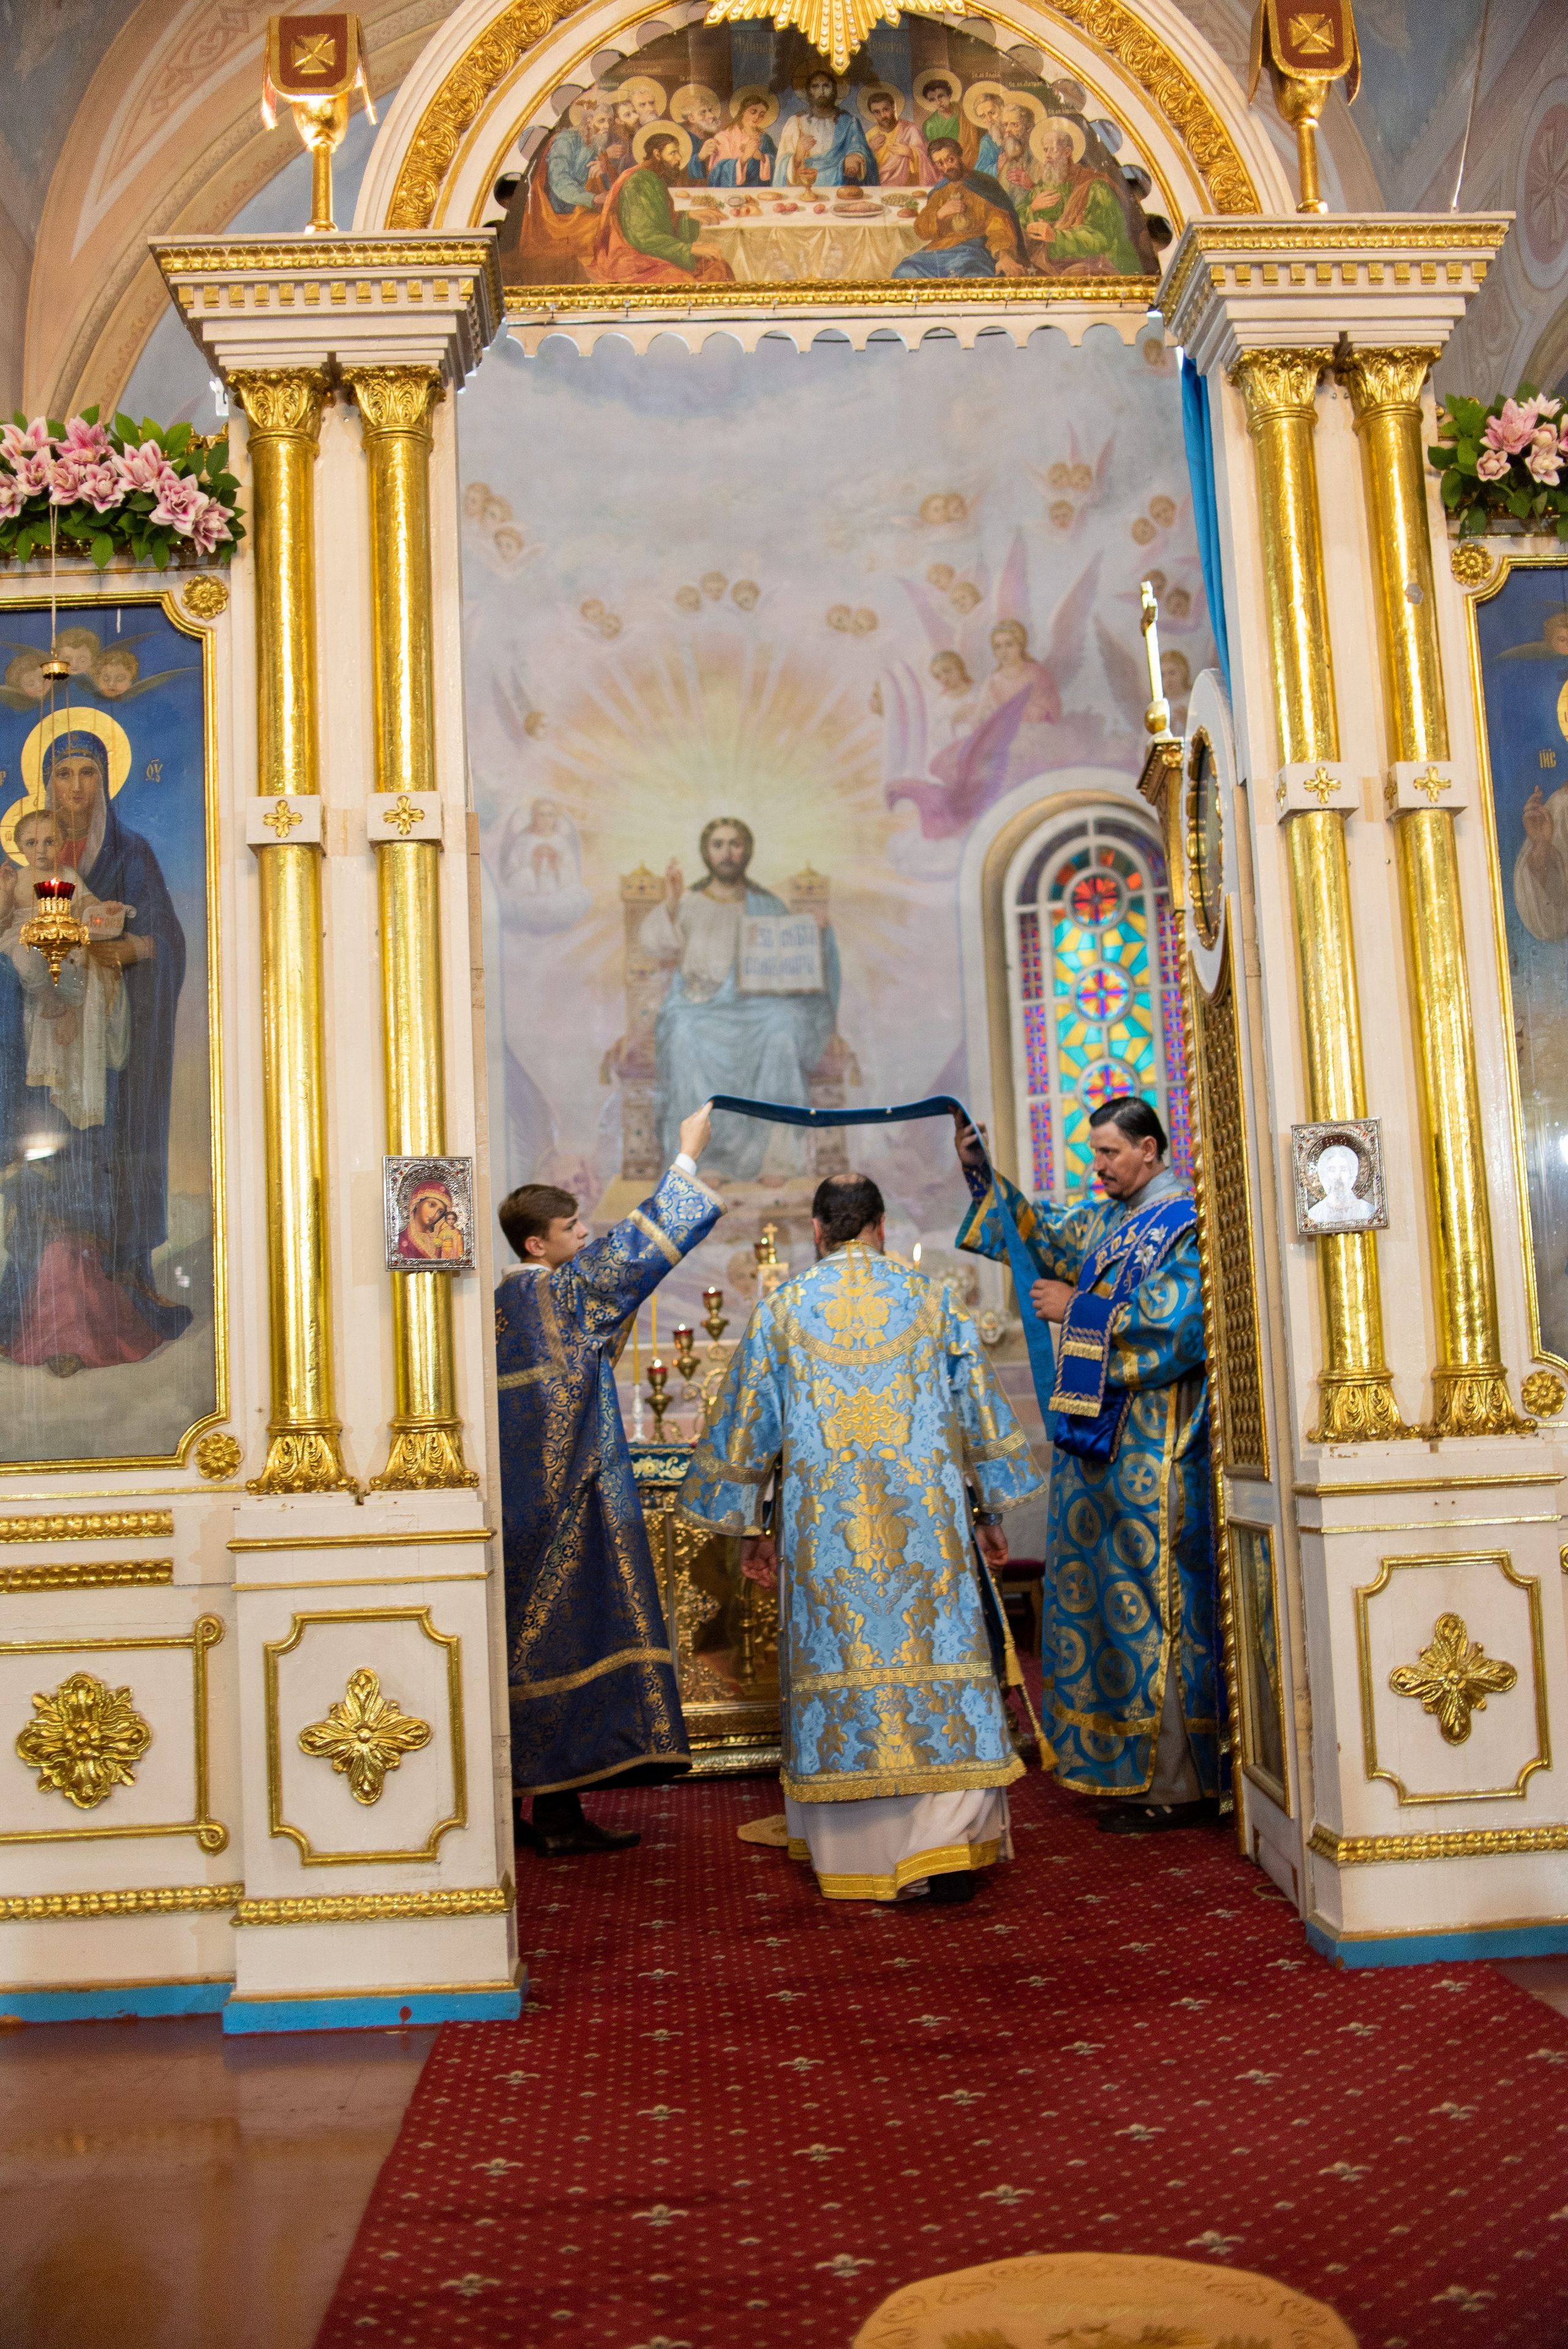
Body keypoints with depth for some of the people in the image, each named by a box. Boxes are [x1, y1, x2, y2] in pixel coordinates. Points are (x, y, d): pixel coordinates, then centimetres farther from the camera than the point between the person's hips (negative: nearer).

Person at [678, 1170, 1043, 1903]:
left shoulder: (781, 1308, 4)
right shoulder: (932, 1300, 6)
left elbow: (747, 1422, 6)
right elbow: (979, 1409, 9)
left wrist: (749, 1526, 14)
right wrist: (990, 1512, 17)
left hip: (823, 1527, 0)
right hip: (924, 1518, 0)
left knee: (837, 1662, 6)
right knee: (937, 1659, 0)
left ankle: (850, 1849, 13)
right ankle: (948, 1844, -6)